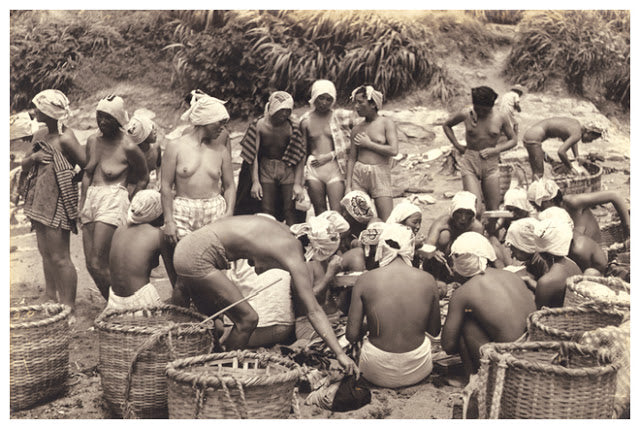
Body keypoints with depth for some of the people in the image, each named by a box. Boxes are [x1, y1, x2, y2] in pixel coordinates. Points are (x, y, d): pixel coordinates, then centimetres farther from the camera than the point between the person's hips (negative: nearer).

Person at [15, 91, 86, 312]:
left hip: (58, 202, -9)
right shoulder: (40, 134, 11)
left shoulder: (65, 139, -16)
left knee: (59, 257, -5)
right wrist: (33, 157, -7)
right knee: (45, 253, 15)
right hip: (39, 200, 9)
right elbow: (24, 166, 14)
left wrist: (70, 178, -2)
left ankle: (68, 308, 2)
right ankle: (51, 300, 27)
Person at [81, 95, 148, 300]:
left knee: (98, 265, -11)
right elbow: (87, 174, 17)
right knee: (90, 264, 7)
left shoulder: (128, 147, -9)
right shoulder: (92, 141, 10)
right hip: (91, 199, 7)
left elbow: (143, 179, 4)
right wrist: (81, 205, 11)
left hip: (113, 201, -7)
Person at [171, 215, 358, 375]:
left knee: (209, 317, 23)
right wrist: (340, 354, -14)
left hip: (187, 246, 10)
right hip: (198, 257, -10)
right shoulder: (295, 259, -12)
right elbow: (314, 312, -14)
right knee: (247, 319, -4)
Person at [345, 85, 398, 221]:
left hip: (380, 174, -3)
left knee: (387, 222, -8)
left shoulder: (386, 123, 1)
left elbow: (394, 151, -11)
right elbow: (352, 159, 12)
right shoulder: (357, 129, 12)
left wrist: (368, 144, -5)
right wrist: (348, 186, 5)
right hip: (358, 174, 4)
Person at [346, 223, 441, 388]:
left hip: (378, 373, -2)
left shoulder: (365, 280, -12)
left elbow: (352, 335, -9)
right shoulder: (427, 280, -8)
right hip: (418, 371, 2)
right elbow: (434, 331, 4)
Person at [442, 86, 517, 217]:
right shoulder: (466, 114, -4)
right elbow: (446, 125, 14)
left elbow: (512, 140, 9)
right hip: (470, 163, -1)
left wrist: (495, 150, -8)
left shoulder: (501, 118, -2)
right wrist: (457, 145, 4)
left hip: (491, 163, 2)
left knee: (493, 209, 4)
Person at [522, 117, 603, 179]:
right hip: (533, 138, -10)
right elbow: (561, 151, -30)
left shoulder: (577, 123, 11)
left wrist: (577, 159, 27)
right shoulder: (577, 135, -17)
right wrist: (571, 168, -16)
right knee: (539, 173, -8)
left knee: (537, 172, 14)